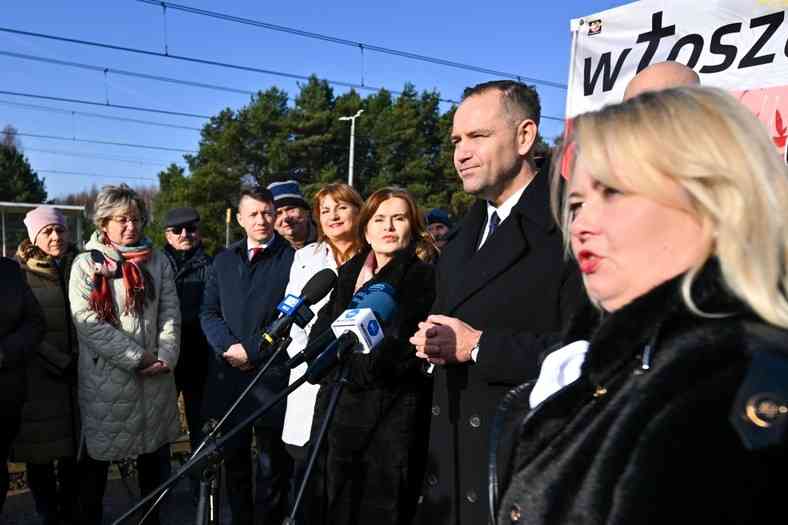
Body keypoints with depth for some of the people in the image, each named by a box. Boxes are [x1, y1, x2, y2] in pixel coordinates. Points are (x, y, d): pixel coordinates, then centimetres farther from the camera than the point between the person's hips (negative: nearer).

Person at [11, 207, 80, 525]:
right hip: (38, 378, -2)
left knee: (74, 452, 8)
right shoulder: (20, 272, -2)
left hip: (77, 377, 3)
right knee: (40, 456, 5)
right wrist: (59, 362, -11)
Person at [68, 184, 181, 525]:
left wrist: (166, 356, -9)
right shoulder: (86, 264, -3)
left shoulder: (158, 261, 8)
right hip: (106, 377, -3)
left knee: (154, 451, 13)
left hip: (155, 377, 3)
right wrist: (137, 356, -14)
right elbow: (87, 322, -11)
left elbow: (170, 312, 5)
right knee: (97, 456, 6)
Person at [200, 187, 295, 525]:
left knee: (272, 465, 6)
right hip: (229, 375, 5)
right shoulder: (223, 260, 13)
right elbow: (208, 312, 9)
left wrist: (253, 351, -12)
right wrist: (229, 347, -9)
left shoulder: (293, 259, -3)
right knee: (234, 459, 15)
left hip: (273, 375, -4)